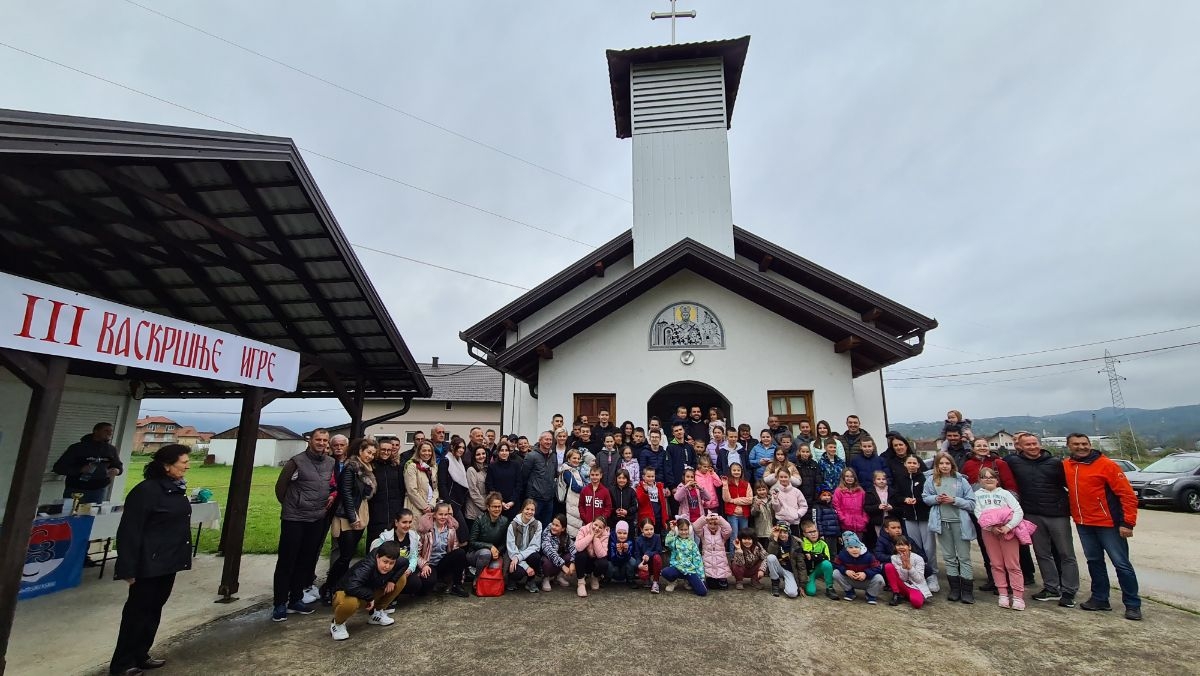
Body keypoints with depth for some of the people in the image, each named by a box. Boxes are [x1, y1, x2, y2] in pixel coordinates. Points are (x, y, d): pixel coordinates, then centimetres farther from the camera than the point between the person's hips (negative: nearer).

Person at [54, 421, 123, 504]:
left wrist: (117, 470, -9)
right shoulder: (78, 447, -4)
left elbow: (119, 466, 15)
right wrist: (80, 469, -22)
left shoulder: (112, 450, 7)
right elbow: (58, 467, -5)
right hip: (76, 491, -2)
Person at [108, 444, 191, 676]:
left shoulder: (177, 488, 7)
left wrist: (182, 558, 18)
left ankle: (140, 656, 30)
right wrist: (129, 568, -18)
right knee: (138, 611, 4)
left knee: (154, 609, 17)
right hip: (150, 564, -8)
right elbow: (130, 532, -18)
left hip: (168, 562, 8)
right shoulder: (147, 490, -19)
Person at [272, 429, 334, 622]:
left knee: (307, 562, 12)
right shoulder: (296, 461, -10)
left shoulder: (331, 463, 5)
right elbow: (280, 487, -3)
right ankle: (280, 604, 14)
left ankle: (296, 600, 25)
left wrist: (332, 496, 1)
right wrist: (289, 506, 6)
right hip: (294, 519, -5)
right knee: (286, 562, 3)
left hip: (317, 520, 5)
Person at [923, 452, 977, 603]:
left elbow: (971, 503, -4)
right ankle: (954, 589, 20)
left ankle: (967, 591, 11)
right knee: (948, 557, 11)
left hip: (959, 522, -2)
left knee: (964, 556, 3)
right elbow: (925, 497, 11)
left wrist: (954, 500, -16)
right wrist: (936, 498, -7)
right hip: (942, 522, 3)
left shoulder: (961, 480, -3)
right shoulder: (932, 480, 4)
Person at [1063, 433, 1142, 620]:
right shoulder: (1065, 466, 3)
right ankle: (1100, 599, 24)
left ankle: (1133, 604, 14)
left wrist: (1127, 523, -16)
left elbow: (1127, 495, -11)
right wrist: (1073, 511, 10)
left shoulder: (1106, 465, -11)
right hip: (1083, 524, 5)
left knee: (1121, 564, 2)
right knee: (1094, 561, 14)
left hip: (1109, 523, -5)